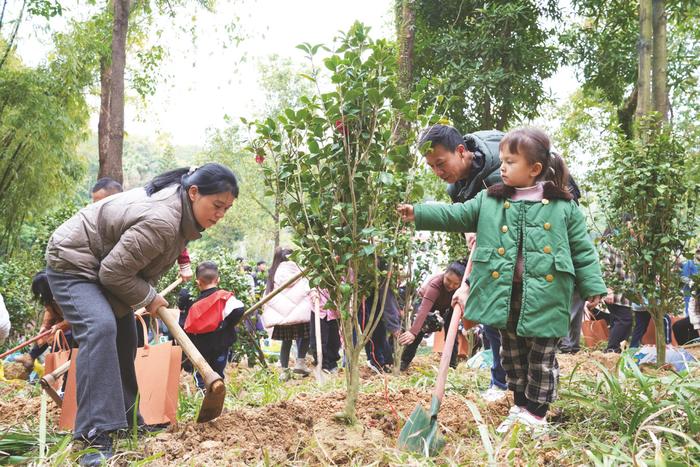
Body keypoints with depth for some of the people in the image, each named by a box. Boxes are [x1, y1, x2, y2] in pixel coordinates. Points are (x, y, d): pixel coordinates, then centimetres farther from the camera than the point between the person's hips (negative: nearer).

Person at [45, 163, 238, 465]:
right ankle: (96, 437, -32)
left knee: (123, 339, 10)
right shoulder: (160, 222, -35)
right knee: (100, 329, -29)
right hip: (73, 263, -10)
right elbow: (113, 273, -29)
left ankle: (128, 422, 20)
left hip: (104, 266, 10)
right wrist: (148, 298, -15)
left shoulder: (180, 203, -4)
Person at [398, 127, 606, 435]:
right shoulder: (490, 200, 5)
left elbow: (582, 249, 1)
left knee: (542, 358, 7)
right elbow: (456, 215, 6)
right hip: (505, 294, 3)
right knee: (512, 355, 17)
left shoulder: (564, 206, -2)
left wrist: (593, 287, 0)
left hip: (545, 296, -3)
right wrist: (419, 213, -3)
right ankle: (520, 406, 35)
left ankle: (537, 414, 24)